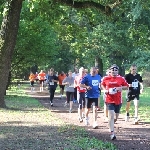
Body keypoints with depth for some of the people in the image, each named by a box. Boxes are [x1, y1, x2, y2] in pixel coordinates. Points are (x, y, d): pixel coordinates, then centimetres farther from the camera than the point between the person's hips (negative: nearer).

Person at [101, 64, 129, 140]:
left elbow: (126, 86, 7)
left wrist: (121, 88, -13)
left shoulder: (121, 78, 0)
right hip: (109, 100, -2)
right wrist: (105, 90, -3)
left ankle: (111, 125, 47)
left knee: (116, 116, 15)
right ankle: (112, 133, -12)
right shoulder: (106, 78, 0)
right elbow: (102, 85, 16)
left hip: (118, 100, 2)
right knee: (111, 115, -14)